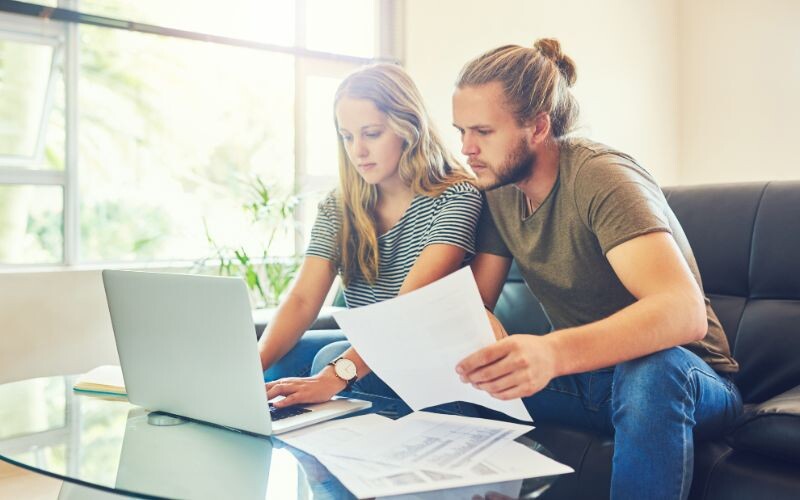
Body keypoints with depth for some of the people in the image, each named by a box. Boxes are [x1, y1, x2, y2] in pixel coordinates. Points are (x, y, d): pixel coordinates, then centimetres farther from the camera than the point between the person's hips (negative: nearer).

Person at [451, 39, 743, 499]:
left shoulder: (601, 178, -22)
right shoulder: (499, 191, 1)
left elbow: (685, 311, -37)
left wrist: (553, 352, -54)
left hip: (681, 377, -5)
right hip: (579, 374, 6)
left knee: (651, 368, -40)